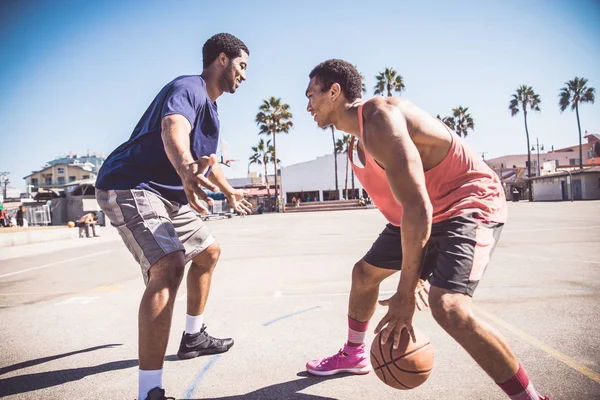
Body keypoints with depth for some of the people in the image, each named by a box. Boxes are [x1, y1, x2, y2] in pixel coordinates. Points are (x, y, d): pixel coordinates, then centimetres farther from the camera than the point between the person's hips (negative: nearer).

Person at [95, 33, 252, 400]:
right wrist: (187, 170, -61)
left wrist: (230, 192, 47)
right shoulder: (188, 89, -14)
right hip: (131, 187, -11)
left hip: (169, 195, 11)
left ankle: (193, 337, 33)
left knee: (209, 252, 19)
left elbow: (207, 158, 33)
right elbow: (173, 128, -39)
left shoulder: (210, 106, 17)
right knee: (168, 266, -29)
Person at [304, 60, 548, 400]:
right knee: (364, 272, 17)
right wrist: (412, 273, 15)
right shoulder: (360, 140, 7)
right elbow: (399, 205, 14)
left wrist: (405, 294, -26)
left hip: (470, 204, -10)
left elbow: (417, 208, -31)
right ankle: (354, 355, 39)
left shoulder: (379, 118, -26)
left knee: (447, 305, -29)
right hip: (422, 213, 10)